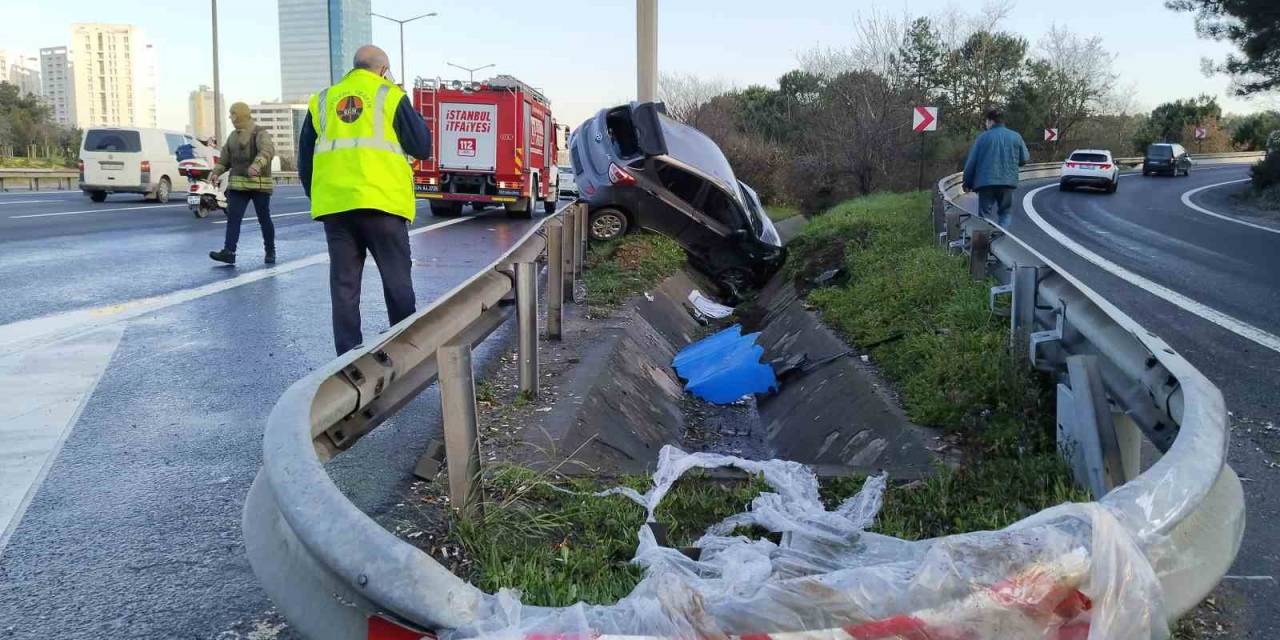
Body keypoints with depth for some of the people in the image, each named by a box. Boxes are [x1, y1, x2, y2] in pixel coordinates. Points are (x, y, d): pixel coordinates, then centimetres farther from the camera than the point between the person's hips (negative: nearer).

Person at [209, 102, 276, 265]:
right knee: (233, 217, -6)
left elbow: (267, 150, -27)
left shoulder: (260, 133, -8)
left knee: (264, 218, 4)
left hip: (259, 184, -6)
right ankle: (229, 252, -13)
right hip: (237, 184, 6)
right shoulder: (233, 136, 16)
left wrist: (257, 165, -46)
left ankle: (270, 251, 18)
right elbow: (225, 158, 19)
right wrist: (216, 172, 1)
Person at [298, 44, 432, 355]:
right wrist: (408, 111, 19)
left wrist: (315, 197, 26)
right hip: (381, 201, -4)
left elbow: (304, 158, 17)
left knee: (344, 283, 7)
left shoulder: (322, 101, 16)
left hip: (334, 204, 4)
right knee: (397, 281, 4)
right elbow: (422, 148, 5)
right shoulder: (390, 96, 4)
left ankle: (348, 357, 9)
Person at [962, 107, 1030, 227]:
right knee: (1005, 213, 13)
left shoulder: (983, 137, -2)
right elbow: (1024, 158, 9)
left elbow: (971, 162, -2)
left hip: (986, 182, -2)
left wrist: (967, 183, 7)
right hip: (1008, 182, 2)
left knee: (985, 214, 3)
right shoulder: (1015, 137, 5)